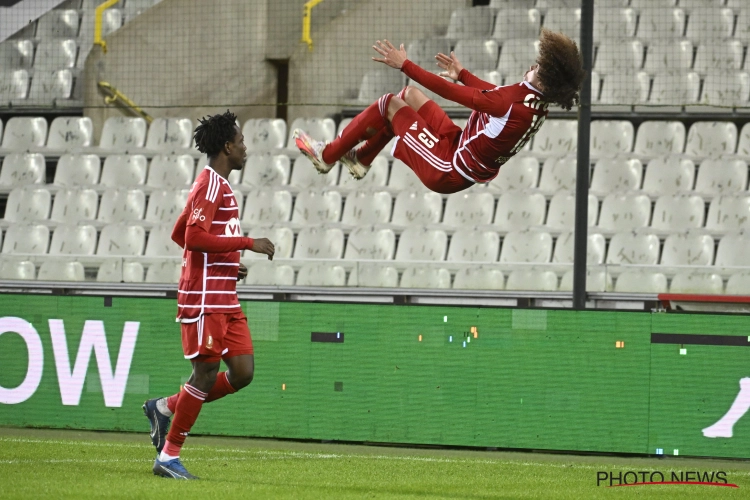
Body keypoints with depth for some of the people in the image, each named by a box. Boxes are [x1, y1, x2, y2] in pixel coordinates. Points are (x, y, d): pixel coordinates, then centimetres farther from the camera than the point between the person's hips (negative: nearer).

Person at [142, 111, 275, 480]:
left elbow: (179, 234, 26)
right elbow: (194, 237, -23)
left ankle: (165, 408, 16)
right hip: (205, 298, -10)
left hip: (225, 301, 10)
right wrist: (246, 243, -21)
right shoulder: (211, 185, -12)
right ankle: (169, 456, 0)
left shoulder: (218, 185, 19)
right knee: (206, 374, -8)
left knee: (242, 372, 4)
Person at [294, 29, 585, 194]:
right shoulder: (537, 104, -7)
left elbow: (450, 92, -28)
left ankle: (327, 156, 21)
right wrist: (462, 75, 26)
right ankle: (360, 160, 33)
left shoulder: (512, 103, -33)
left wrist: (404, 65, -20)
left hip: (448, 172, -9)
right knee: (408, 96, 19)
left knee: (391, 105, 3)